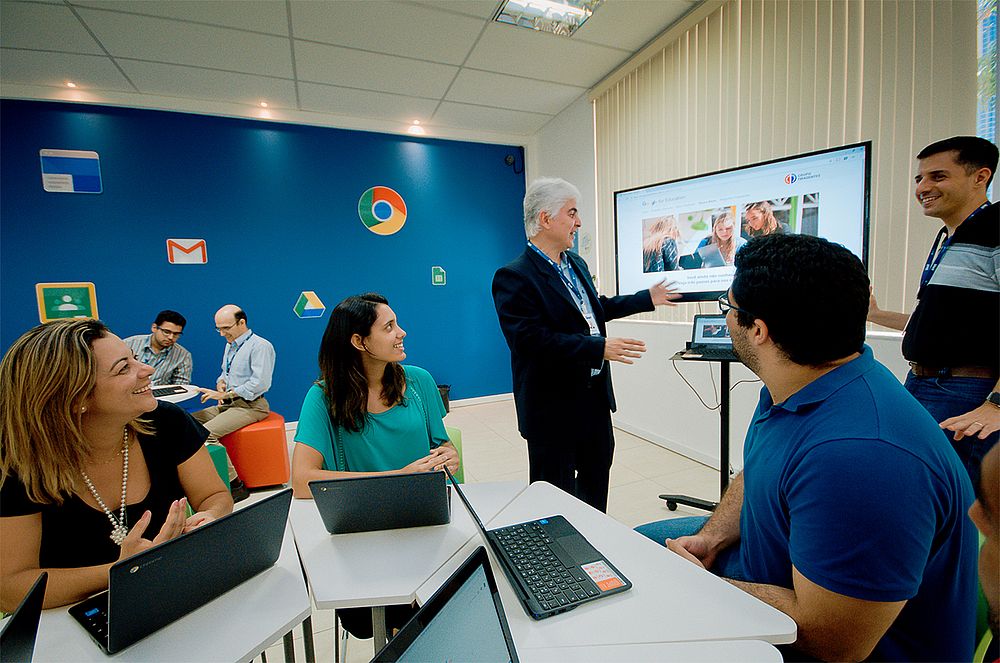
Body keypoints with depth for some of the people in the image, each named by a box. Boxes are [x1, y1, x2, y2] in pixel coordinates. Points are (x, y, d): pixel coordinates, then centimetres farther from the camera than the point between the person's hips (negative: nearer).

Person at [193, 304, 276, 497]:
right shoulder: (230, 345, 16)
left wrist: (224, 395, -19)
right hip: (229, 403, 9)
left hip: (250, 406, -9)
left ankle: (234, 485, -18)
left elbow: (259, 383, -20)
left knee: (205, 433, -24)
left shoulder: (260, 346, -13)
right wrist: (221, 383, 4)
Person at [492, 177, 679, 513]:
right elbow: (531, 340, -28)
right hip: (553, 406, -9)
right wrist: (599, 348, -29)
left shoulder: (576, 263, 9)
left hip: (594, 395, 9)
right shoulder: (514, 276, -19)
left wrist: (648, 298, 23)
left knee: (597, 474, 25)